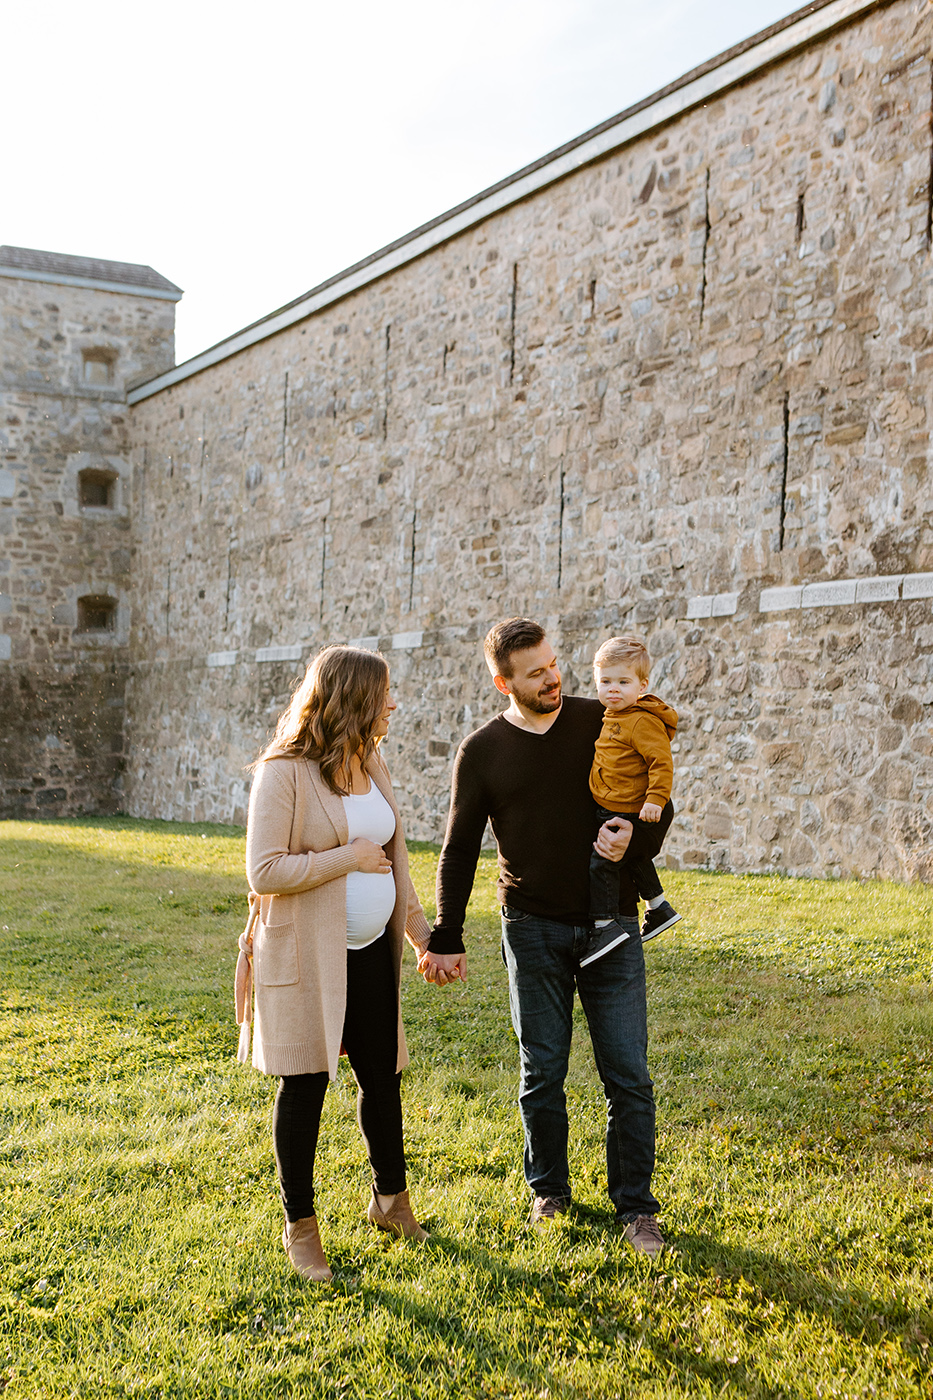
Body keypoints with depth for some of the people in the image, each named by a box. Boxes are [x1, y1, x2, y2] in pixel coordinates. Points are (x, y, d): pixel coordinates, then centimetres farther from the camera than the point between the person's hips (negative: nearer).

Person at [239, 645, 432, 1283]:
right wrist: (350, 856, -19)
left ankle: (391, 1198, 34)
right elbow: (264, 871, -21)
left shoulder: (373, 767, 8)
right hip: (307, 959, -6)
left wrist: (422, 933, 15)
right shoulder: (284, 774, -16)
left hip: (372, 954, 7)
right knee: (305, 1087, 5)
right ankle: (301, 1225, 21)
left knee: (382, 1077, 14)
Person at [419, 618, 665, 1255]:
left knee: (629, 1075, 1)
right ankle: (549, 1190, 29)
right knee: (542, 1073, 9)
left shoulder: (604, 723, 0)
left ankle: (636, 1207, 16)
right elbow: (460, 851, 5)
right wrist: (446, 938, 3)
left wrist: (633, 833, -16)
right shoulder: (482, 751, 1)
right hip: (534, 929, 0)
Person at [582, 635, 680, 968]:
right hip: (615, 811, 11)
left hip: (636, 814, -11)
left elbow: (661, 762, -27)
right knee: (633, 858, 28)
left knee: (601, 862, -13)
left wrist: (655, 800, -33)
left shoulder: (644, 722, -22)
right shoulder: (613, 717, 10)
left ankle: (605, 925, -13)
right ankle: (658, 907, 45)